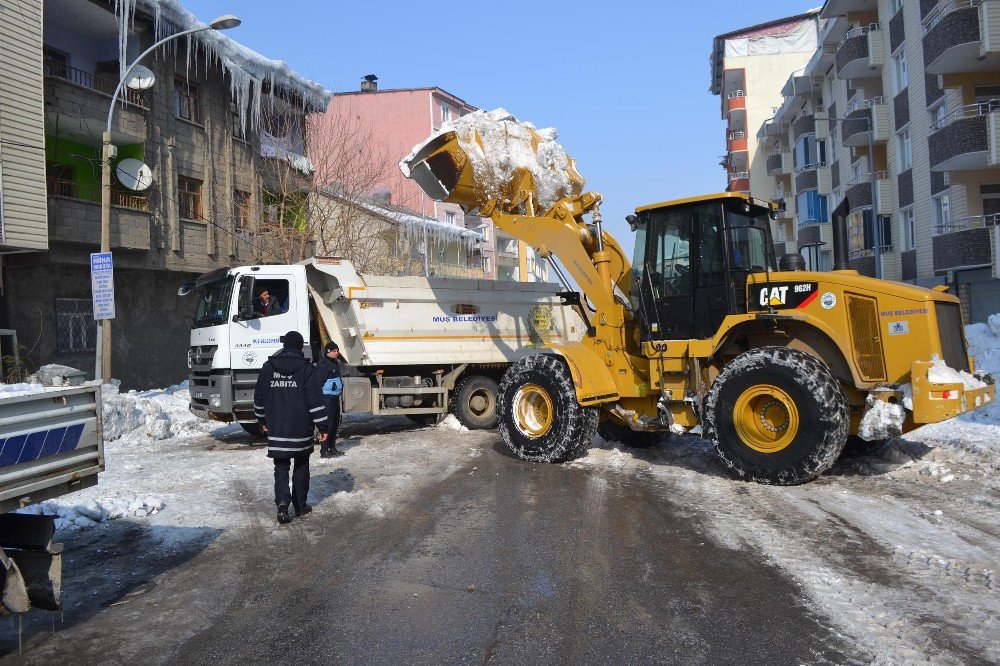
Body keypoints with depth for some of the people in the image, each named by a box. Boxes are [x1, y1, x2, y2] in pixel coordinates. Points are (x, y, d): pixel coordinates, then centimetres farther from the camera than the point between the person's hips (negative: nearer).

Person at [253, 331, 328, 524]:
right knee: (301, 466, 12)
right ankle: (300, 505, 19)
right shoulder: (306, 369, -6)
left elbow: (259, 398, 14)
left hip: (276, 429, 2)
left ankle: (282, 501, -13)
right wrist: (322, 426, -5)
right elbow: (316, 400, -9)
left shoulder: (268, 367, 6)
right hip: (301, 429, -2)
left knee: (281, 467, 7)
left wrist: (263, 421, 26)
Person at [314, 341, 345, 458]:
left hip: (335, 397, 10)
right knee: (328, 423, -8)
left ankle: (332, 448, 25)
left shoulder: (335, 363, 16)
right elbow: (319, 382, -18)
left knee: (335, 423, 15)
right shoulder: (323, 364, -14)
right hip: (327, 397, -10)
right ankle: (324, 451, -4)